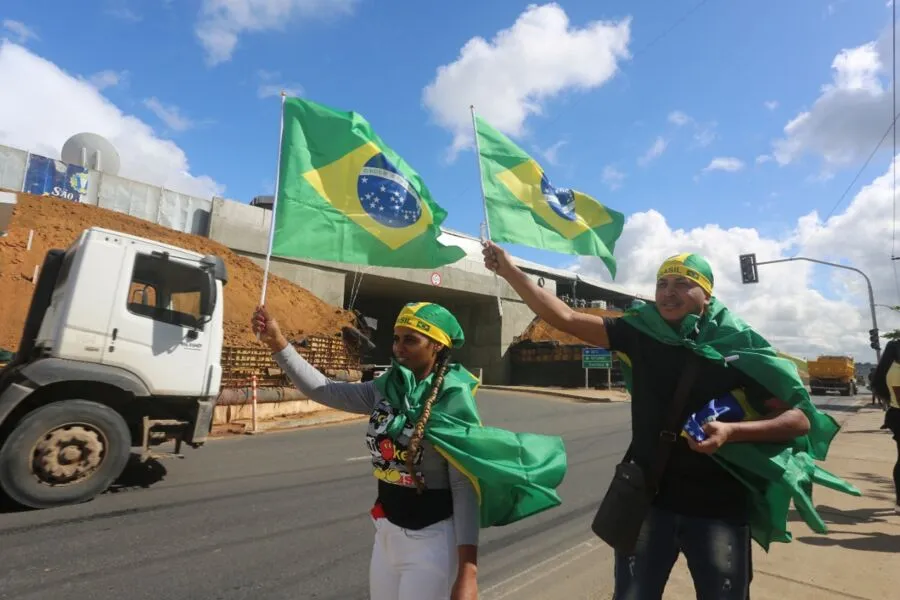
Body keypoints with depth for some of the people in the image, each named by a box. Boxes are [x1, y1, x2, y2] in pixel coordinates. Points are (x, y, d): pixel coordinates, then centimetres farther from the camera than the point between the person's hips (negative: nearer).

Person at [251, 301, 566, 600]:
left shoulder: (453, 399, -18)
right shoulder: (387, 388, -2)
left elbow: (465, 487, -17)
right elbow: (323, 390, 0)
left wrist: (467, 571, -20)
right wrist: (277, 342, -7)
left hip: (432, 538, -5)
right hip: (386, 531, 6)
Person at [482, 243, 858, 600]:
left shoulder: (737, 346, -8)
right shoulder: (641, 333, -3)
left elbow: (800, 418, -6)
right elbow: (565, 318, -6)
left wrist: (732, 432, -23)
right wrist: (509, 271, -11)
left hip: (719, 507, -1)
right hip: (648, 497, 2)